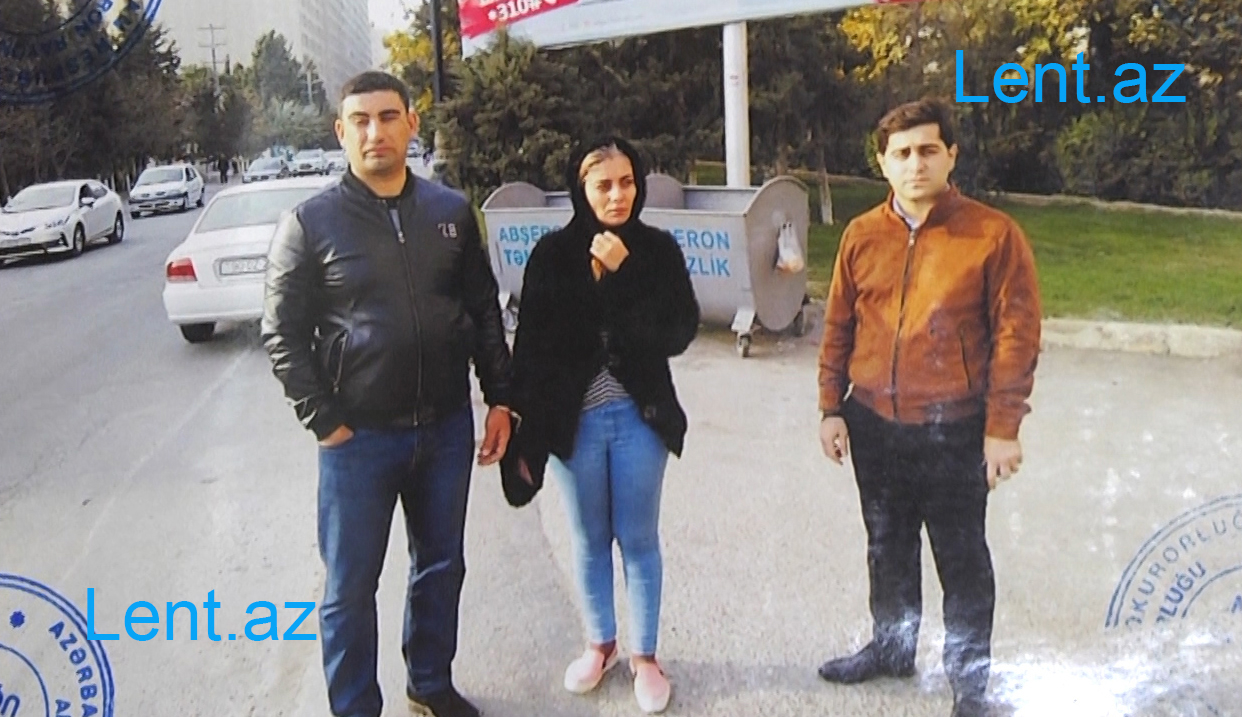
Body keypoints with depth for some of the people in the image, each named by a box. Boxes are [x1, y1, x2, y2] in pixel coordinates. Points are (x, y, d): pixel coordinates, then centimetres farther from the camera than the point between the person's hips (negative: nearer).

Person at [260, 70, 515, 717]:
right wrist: (325, 421, -9)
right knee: (351, 586, 9)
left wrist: (499, 398, 5)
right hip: (360, 438, -3)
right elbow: (283, 334, -5)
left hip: (447, 428, 3)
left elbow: (484, 312, 8)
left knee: (440, 567, 18)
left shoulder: (452, 213, 3)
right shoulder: (310, 223, -6)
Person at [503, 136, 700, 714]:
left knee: (639, 541, 10)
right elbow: (530, 346, -2)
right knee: (589, 541, 15)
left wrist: (624, 274, -19)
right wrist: (527, 431, -4)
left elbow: (680, 333, -11)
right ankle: (600, 644, 35)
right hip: (574, 421, 1)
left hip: (638, 418, 0)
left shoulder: (658, 249, -2)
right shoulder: (552, 254, -3)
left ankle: (644, 655, 26)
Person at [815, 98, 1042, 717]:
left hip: (955, 431, -4)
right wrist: (832, 409, 5)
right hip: (874, 425, 4)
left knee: (961, 556, 12)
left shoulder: (994, 235, -10)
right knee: (888, 546, 20)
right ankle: (891, 647, 41)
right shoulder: (861, 235, 2)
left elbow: (1017, 335, -9)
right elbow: (838, 328, 7)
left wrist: (1003, 427, -11)